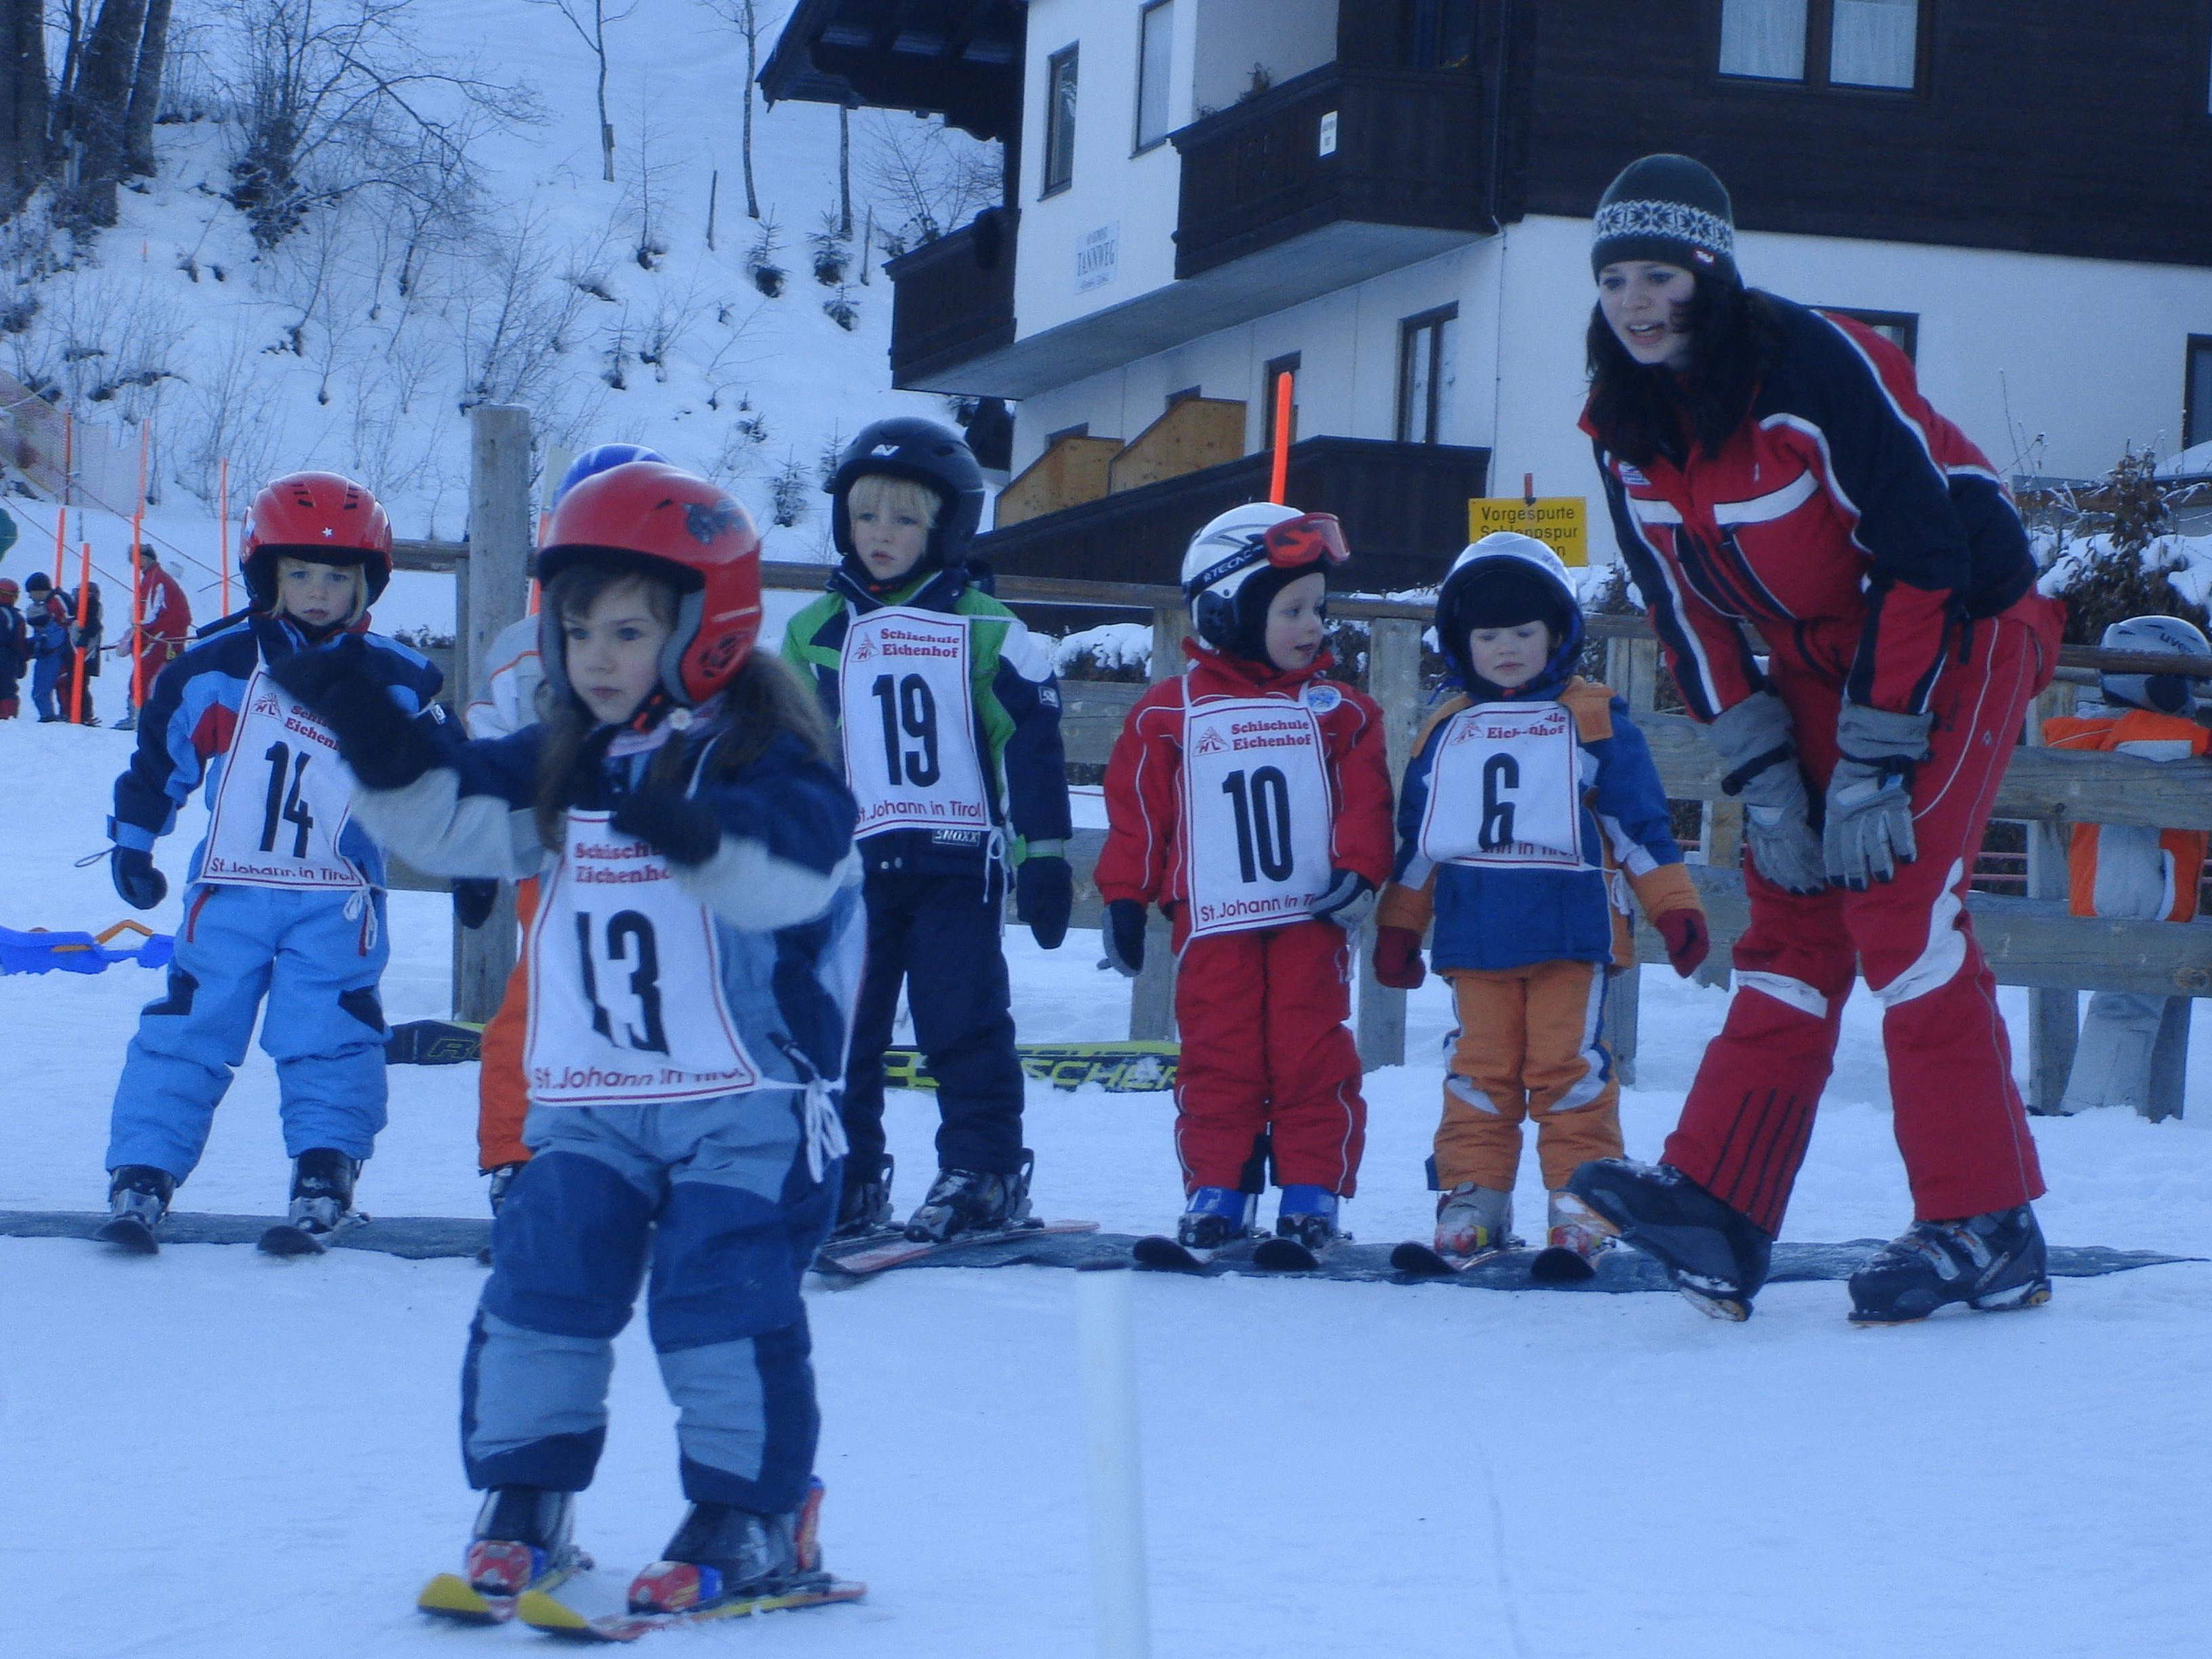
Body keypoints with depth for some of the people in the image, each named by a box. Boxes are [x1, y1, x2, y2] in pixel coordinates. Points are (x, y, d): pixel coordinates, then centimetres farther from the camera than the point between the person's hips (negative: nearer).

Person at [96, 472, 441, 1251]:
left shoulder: (396, 682, 2)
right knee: (189, 1026, -1)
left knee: (331, 1034, -5)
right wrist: (131, 843, 9)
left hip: (338, 901, 0)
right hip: (229, 888, 0)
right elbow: (158, 755, 9)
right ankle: (142, 1171, 3)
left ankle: (325, 1168, 5)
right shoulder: (214, 668, 0)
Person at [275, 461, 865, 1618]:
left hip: (744, 1100, -6)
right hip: (586, 1101, 6)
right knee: (541, 1283, 1)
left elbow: (791, 871, -29)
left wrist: (694, 835, -47)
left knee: (721, 1296, -9)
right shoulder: (561, 767, 10)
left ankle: (754, 1517, 4)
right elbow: (448, 819, 8)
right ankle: (522, 1500, 15)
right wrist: (380, 749, -9)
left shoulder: (761, 756, -11)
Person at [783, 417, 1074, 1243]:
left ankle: (983, 1169, 5)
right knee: (839, 1027, 2)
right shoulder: (815, 634, 9)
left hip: (959, 862, -3)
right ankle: (844, 1175, 10)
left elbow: (1033, 749, 1)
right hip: (848, 865, 3)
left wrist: (1044, 858, -2)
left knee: (965, 1024, -3)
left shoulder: (987, 633, 1)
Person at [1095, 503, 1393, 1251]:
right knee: (1217, 1057, 2)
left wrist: (1358, 872, -13)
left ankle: (1313, 1193, 6)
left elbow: (1365, 802, 2)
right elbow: (1135, 811, 3)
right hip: (1213, 923, -1)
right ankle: (1215, 1190, 9)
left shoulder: (1339, 713, 6)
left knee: (1313, 1057, 0)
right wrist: (1124, 901, 1)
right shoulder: (1170, 713, 1)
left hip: (1311, 917, 1)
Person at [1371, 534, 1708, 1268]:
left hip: (1571, 928, -3)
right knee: (1480, 1066, 3)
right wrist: (1397, 926, 17)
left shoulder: (1593, 718, 6)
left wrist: (1674, 906, 1)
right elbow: (1415, 839, 20)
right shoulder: (1446, 730, 16)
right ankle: (1472, 1195, 8)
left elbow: (1640, 822, 5)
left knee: (1567, 1064, -5)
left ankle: (1581, 1199, 0)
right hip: (1475, 932, 3)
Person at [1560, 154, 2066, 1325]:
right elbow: (1685, 613, 1)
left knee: (1901, 909, -15)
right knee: (1790, 915, -1)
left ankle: (1985, 1231, -11)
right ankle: (1717, 1210, -6)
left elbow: (1922, 559, -25)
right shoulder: (1625, 426, -5)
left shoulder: (1820, 368, -27)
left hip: (1959, 633, -7)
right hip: (1817, 657, 7)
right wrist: (1762, 779, -7)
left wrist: (1876, 766, -24)